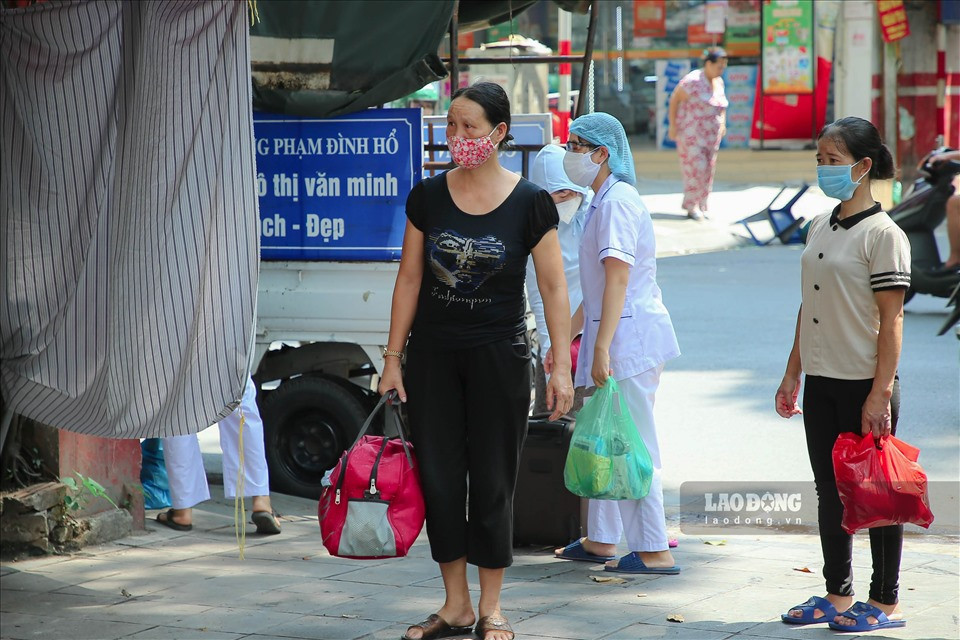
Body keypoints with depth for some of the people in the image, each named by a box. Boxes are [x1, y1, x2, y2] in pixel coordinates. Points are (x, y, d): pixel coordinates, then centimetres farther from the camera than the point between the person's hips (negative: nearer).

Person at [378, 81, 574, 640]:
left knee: (493, 479, 2)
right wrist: (393, 358, 4)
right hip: (433, 352, 3)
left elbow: (554, 287, -4)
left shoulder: (530, 203, -6)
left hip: (499, 353, -3)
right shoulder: (428, 197, 1)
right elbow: (410, 279, 5)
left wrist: (562, 366, -10)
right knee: (439, 477, 4)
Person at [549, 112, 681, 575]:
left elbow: (618, 280, -21)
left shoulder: (617, 201, -15)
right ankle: (601, 539, 26)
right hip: (614, 334, 10)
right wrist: (566, 337, 25)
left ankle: (654, 551, -2)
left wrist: (602, 347, -25)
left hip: (630, 336, -10)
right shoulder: (602, 201, 18)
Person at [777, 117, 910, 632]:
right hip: (821, 381, 8)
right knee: (830, 491, 12)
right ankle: (838, 595, 22)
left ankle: (885, 602, 10)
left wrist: (880, 393, -19)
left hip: (864, 384, -8)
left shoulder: (882, 234, -12)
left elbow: (890, 320, -15)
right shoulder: (820, 228, 11)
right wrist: (792, 373, 15)